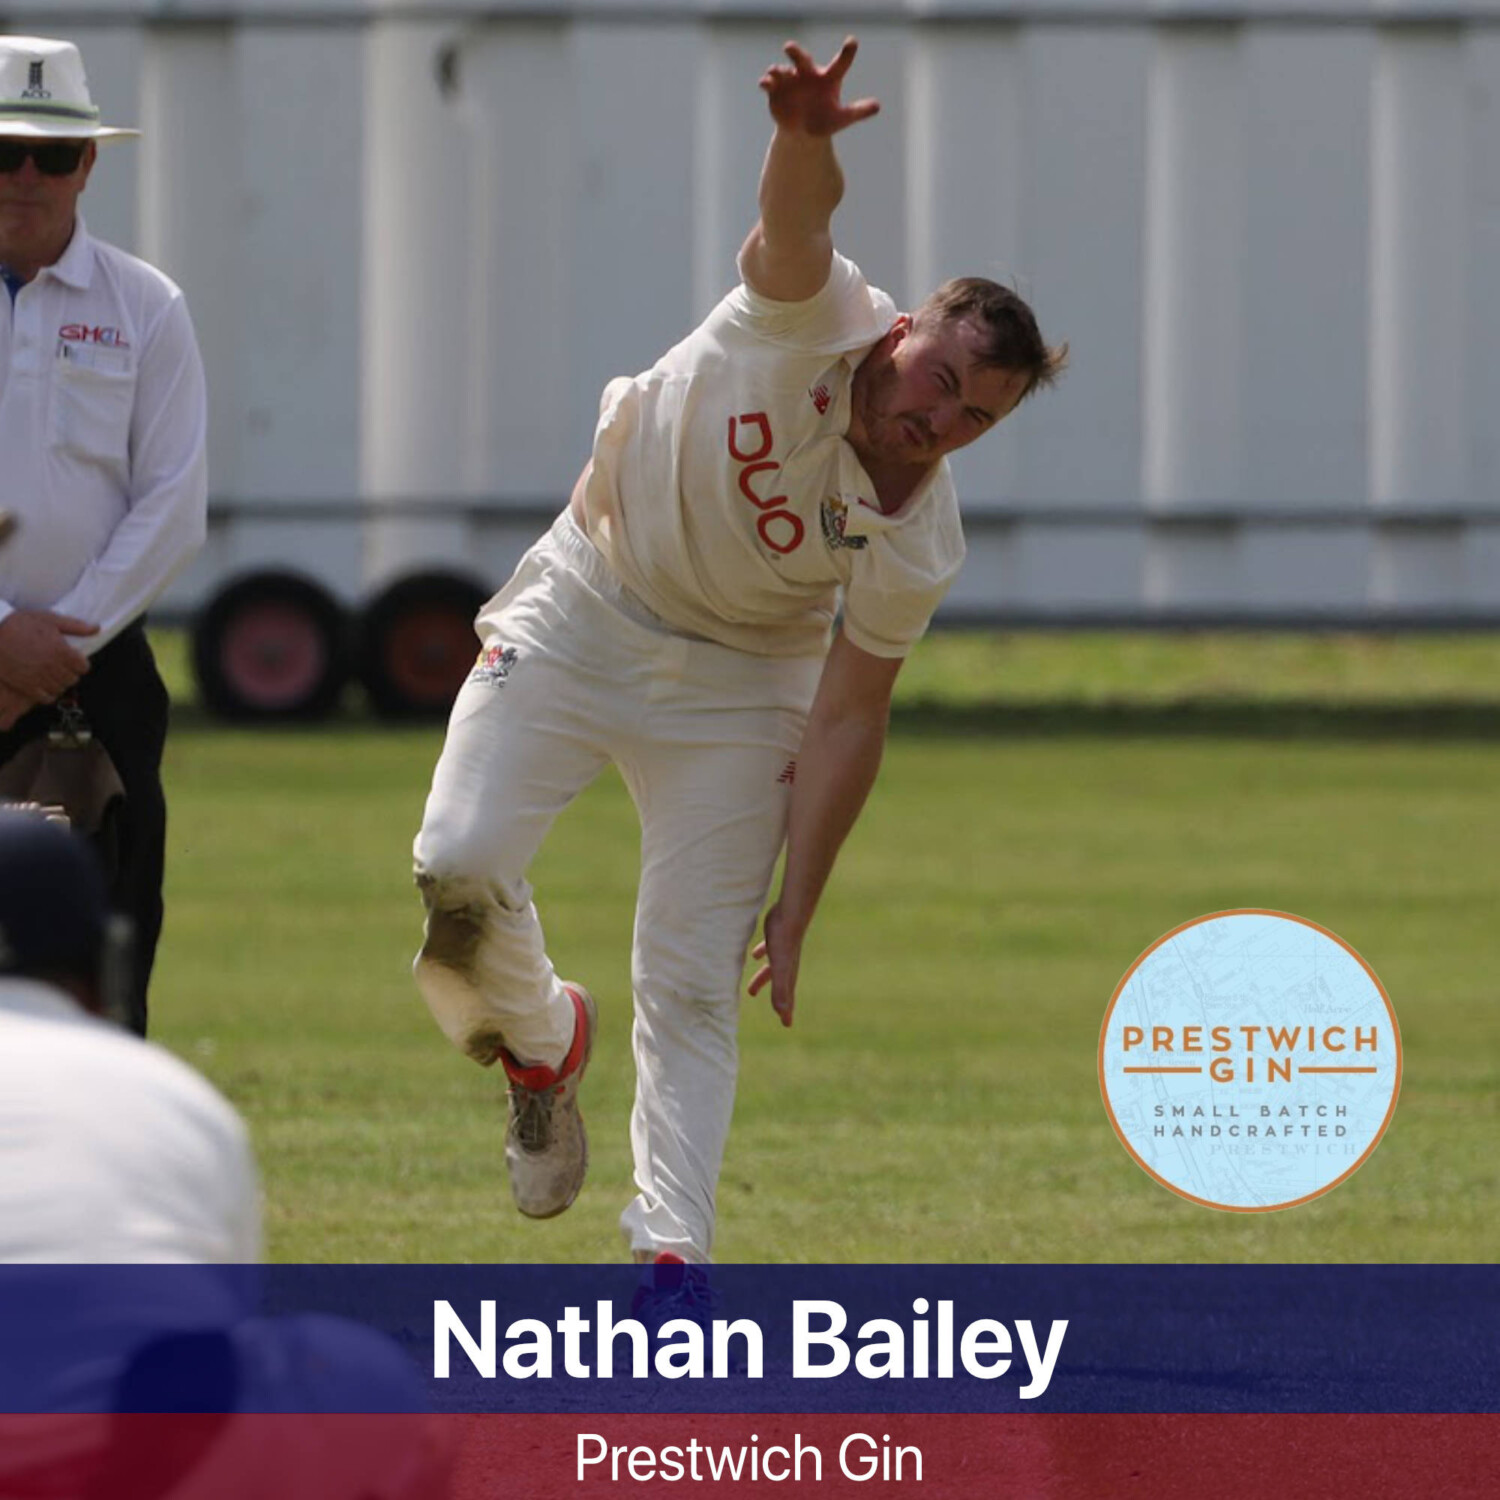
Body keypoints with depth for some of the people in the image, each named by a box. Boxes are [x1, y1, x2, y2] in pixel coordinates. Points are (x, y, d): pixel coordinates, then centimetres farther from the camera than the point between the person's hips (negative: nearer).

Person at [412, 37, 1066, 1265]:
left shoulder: (916, 545, -20)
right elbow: (798, 216, -45)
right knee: (458, 867, -14)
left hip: (734, 688, 0)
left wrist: (796, 916, -16)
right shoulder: (815, 314, -24)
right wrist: (808, 140, -70)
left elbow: (848, 724, -13)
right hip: (581, 611, 0)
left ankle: (673, 1254, -3)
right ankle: (541, 1039, 18)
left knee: (693, 982, -6)